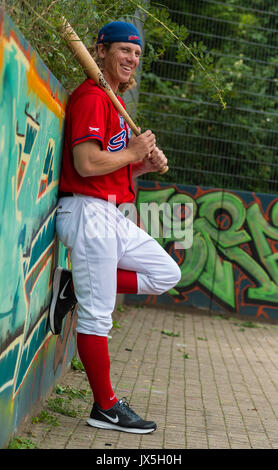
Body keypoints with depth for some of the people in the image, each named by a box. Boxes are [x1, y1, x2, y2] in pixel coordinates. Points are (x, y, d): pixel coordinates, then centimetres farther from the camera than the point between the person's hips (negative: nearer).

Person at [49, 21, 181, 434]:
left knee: (166, 273, 12)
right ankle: (106, 408, 3)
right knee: (97, 314, -5)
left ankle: (74, 287, 8)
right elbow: (87, 163, -23)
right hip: (88, 212, -10)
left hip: (112, 217, 10)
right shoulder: (91, 97, -11)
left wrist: (147, 164, 7)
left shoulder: (115, 102, 20)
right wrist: (133, 152, -8)